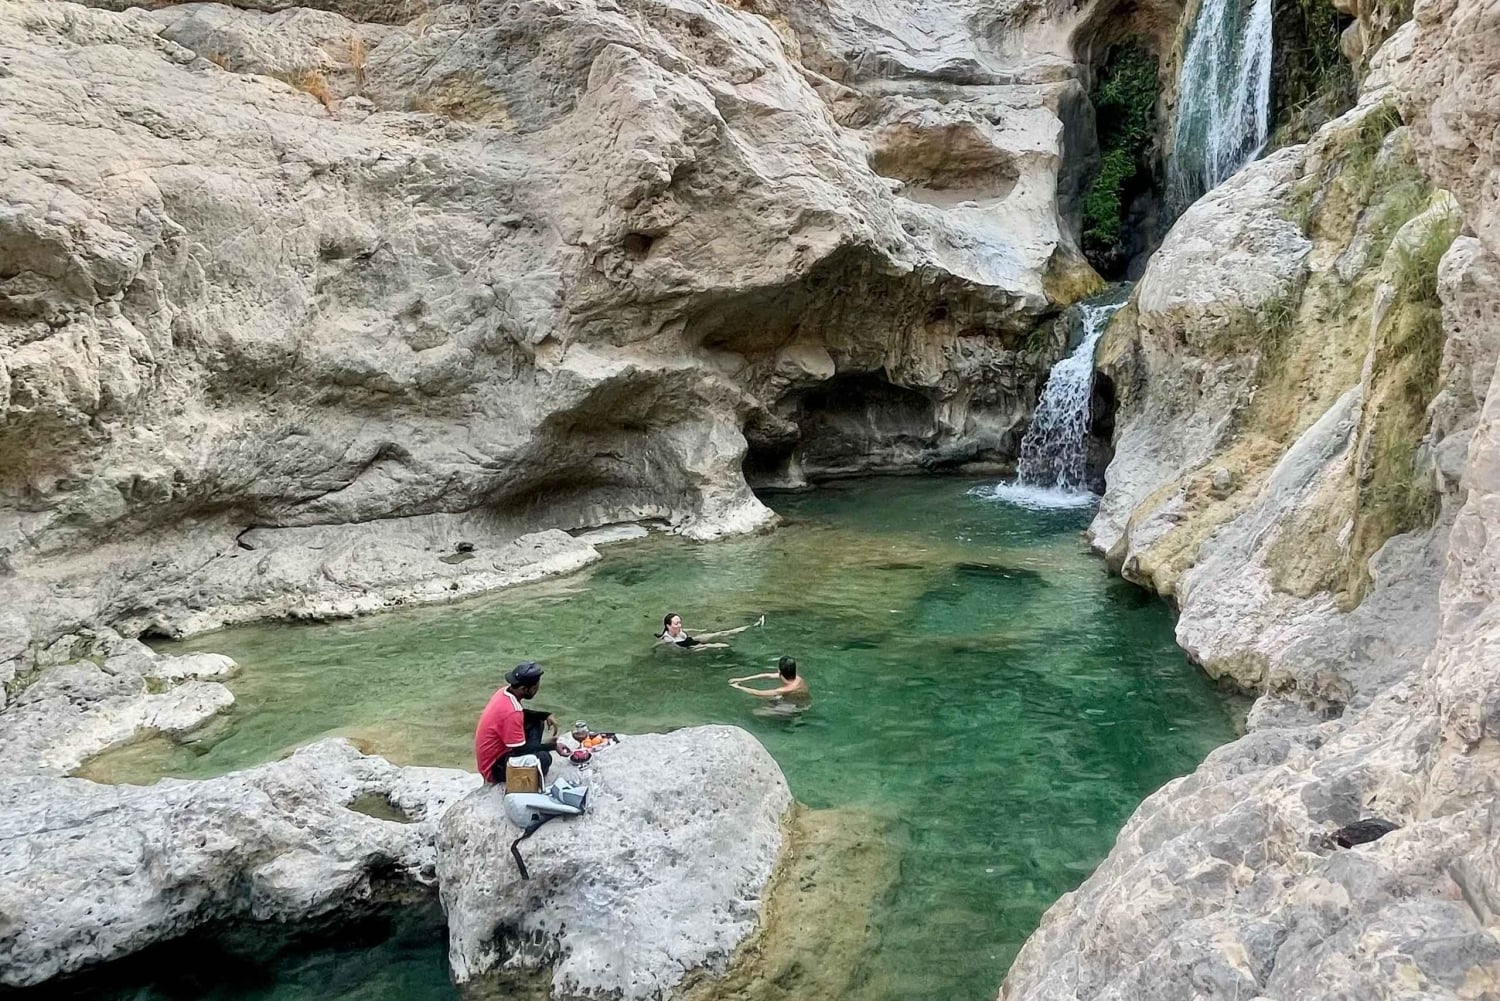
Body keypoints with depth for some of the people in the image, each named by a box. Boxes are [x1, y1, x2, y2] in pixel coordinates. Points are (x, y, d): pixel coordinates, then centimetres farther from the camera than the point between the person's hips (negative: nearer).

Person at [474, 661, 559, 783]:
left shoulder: (505, 692, -3)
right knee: (543, 758, -30)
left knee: (536, 722, 12)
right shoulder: (510, 712, -30)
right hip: (494, 767, -10)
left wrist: (546, 715, 3)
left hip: (498, 751, 10)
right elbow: (521, 751, -24)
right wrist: (551, 746, -12)